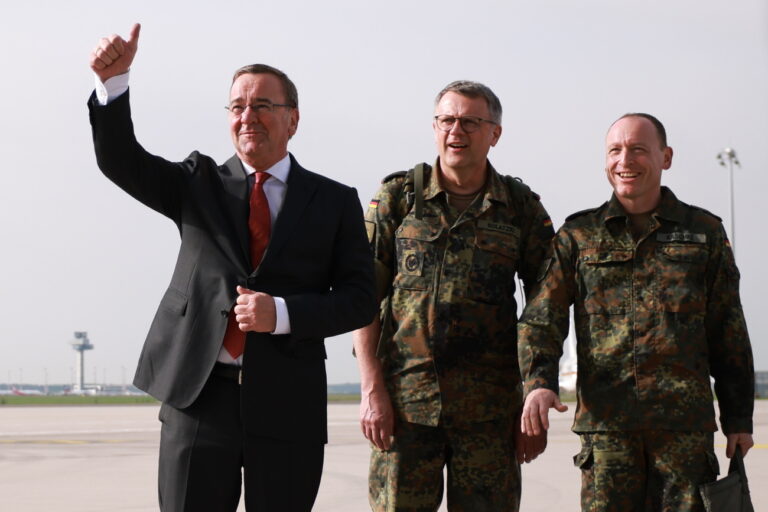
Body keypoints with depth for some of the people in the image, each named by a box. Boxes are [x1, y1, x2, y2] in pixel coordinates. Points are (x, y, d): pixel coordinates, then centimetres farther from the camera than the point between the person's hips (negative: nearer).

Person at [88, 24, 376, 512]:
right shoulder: (199, 184, 10)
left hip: (287, 406, 0)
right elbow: (119, 160, -4)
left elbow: (359, 299, 1)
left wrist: (281, 314, -15)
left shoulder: (335, 201, 7)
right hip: (198, 396, 0)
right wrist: (114, 81, -20)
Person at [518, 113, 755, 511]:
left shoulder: (705, 232, 13)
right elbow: (541, 318, 2)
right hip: (605, 418, 0)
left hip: (686, 419, 0)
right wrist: (538, 381, -17)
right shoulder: (578, 236, 11)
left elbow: (729, 333, 14)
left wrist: (738, 418, 10)